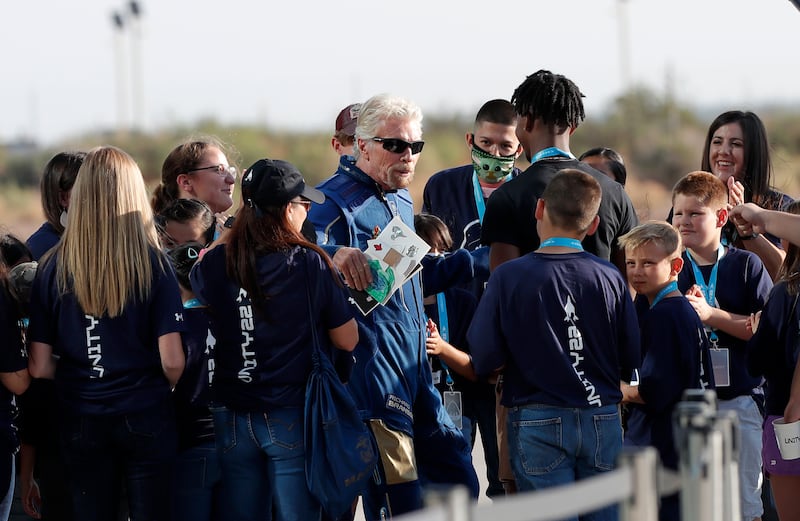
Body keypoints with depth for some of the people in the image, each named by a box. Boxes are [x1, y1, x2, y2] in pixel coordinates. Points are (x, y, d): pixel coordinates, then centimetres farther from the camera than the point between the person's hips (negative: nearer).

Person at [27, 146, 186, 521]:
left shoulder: (53, 268, -5)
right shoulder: (153, 264, -10)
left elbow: (40, 369, -4)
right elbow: (172, 363, -11)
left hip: (80, 420, 2)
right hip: (145, 419, -1)